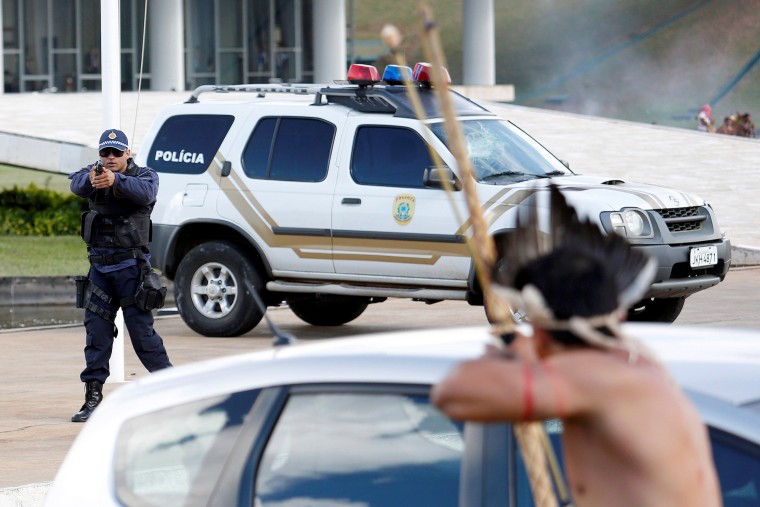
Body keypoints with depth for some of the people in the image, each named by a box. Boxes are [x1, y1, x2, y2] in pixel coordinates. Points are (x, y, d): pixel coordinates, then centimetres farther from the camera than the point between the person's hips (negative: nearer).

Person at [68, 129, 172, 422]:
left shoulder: (144, 175, -1)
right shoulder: (93, 174, 8)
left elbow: (145, 191, -26)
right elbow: (76, 185, -15)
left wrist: (115, 181, -45)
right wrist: (89, 180, -40)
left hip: (131, 266, -4)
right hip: (99, 265, 4)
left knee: (141, 329, -4)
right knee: (96, 332, 3)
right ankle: (93, 397, 6)